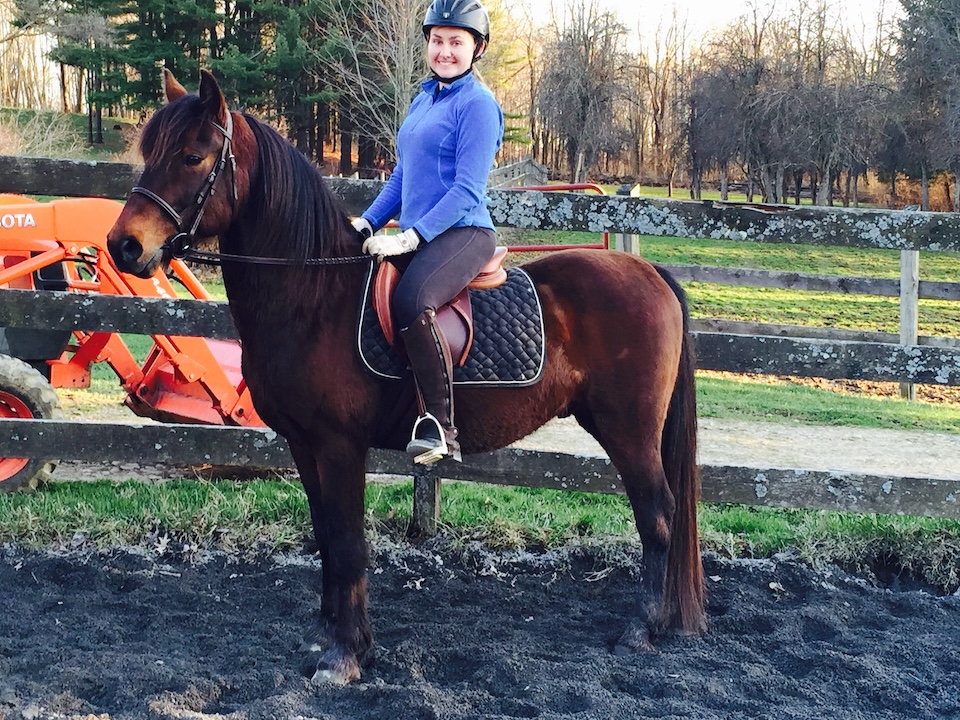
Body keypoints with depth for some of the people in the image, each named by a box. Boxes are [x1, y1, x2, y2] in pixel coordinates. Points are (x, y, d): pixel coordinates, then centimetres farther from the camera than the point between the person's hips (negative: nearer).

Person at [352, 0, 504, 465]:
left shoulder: (477, 104, -8)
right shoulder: (424, 99, 18)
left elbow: (467, 191, -15)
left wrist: (410, 237, -21)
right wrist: (366, 224, 10)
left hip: (463, 234, -10)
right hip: (415, 237, 10)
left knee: (411, 301, -36)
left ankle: (440, 427, -28)